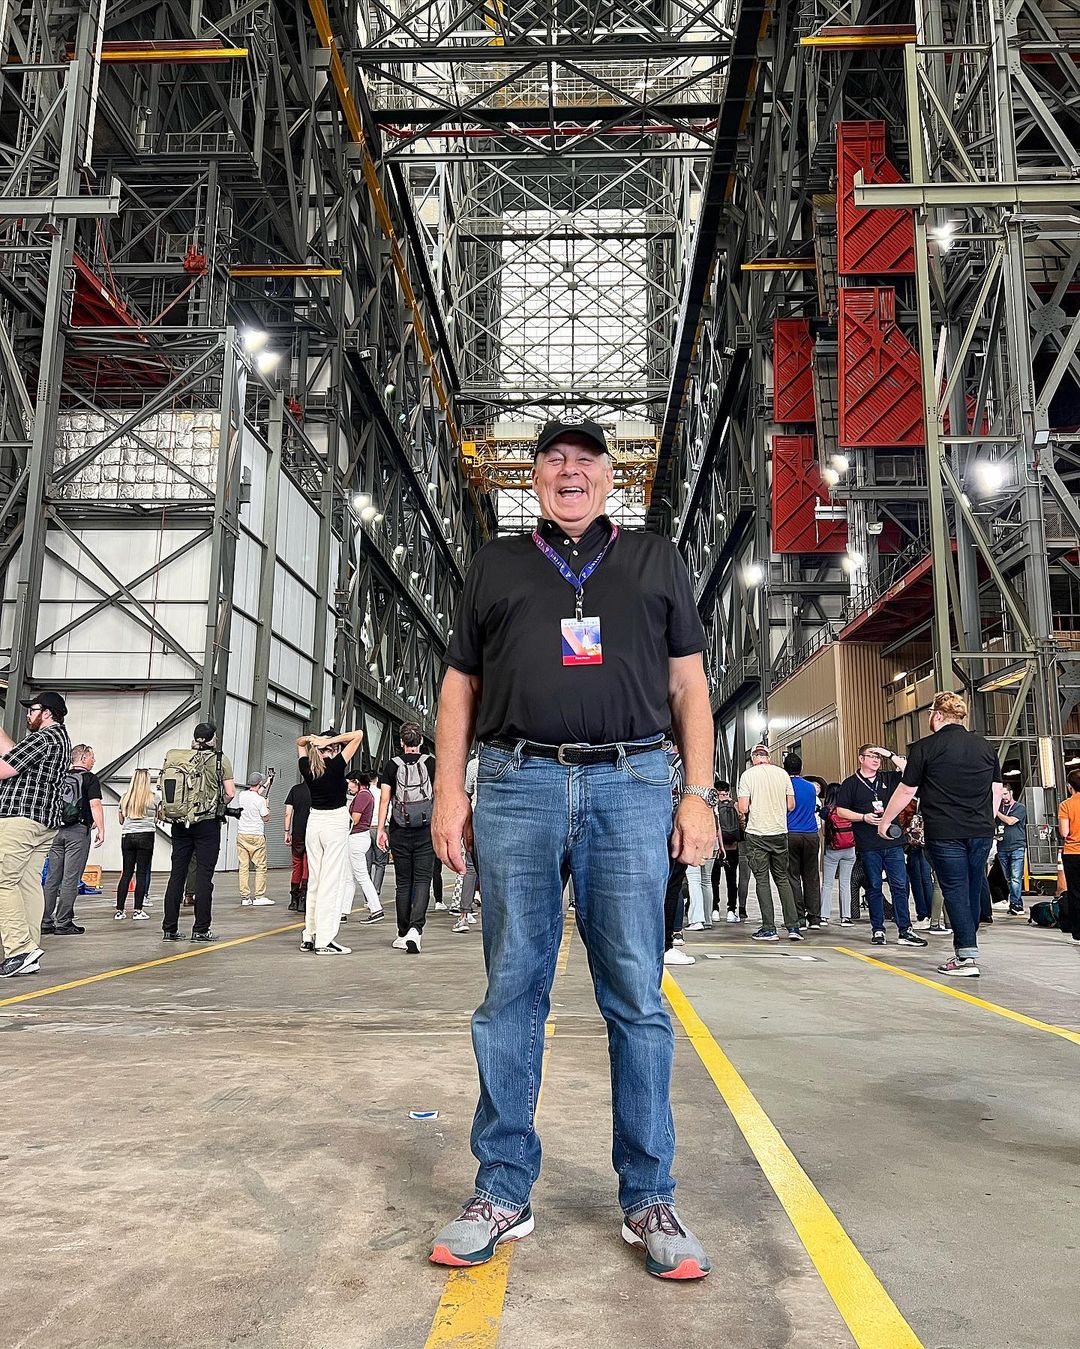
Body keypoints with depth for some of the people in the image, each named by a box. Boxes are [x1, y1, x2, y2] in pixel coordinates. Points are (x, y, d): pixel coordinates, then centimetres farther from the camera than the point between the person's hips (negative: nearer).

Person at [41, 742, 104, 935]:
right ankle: (63, 923, -3)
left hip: (57, 830, 6)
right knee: (70, 879, -4)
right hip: (78, 831, -6)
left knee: (52, 878, 8)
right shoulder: (90, 778, -3)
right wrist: (101, 830, -12)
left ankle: (45, 922, 10)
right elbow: (95, 805, -13)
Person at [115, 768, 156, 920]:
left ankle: (120, 910, 7)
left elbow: (121, 821, 15)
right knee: (142, 873, -1)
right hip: (145, 835, -3)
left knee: (126, 873, 7)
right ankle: (138, 910, -2)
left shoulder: (125, 797, 7)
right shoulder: (153, 797, -2)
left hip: (127, 836, 3)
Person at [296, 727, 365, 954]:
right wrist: (330, 740, -12)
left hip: (314, 821, 7)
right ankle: (325, 941, -6)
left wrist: (312, 739, 3)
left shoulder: (306, 767, 3)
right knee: (332, 883, -5)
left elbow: (300, 742, 23)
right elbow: (358, 735, -12)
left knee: (314, 881, 13)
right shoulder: (336, 765, -13)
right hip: (336, 822, -6)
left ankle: (309, 937, 16)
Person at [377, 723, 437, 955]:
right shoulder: (431, 763, 2)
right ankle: (415, 929, -19)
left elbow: (384, 799, 0)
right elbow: (439, 796, 0)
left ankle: (403, 934, 14)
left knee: (403, 882, 9)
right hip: (425, 831, -1)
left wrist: (381, 829, 3)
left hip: (399, 831, 1)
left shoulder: (391, 765, 3)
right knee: (422, 880, -1)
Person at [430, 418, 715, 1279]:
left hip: (631, 786, 0)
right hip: (517, 786, 1)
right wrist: (449, 790, 4)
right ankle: (503, 1192, 16)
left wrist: (700, 793, 2)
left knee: (638, 996, 2)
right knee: (512, 991, 4)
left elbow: (689, 686, 12)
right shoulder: (496, 565, 19)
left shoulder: (657, 561, 18)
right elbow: (460, 685, 16)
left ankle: (648, 1198, 15)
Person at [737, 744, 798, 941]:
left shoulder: (748, 774, -6)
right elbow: (791, 805, 6)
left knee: (762, 880, 2)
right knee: (783, 878, 12)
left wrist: (744, 817, 11)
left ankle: (769, 929, 1)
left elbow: (743, 808, -11)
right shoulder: (782, 773, 4)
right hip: (780, 832, 3)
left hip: (757, 833, -3)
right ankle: (793, 926, 9)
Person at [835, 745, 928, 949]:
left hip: (893, 841, 2)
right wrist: (864, 817, -10)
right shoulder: (850, 784, 4)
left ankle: (904, 931, 2)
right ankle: (878, 930, 12)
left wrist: (890, 755, -1)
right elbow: (841, 810, 2)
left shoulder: (888, 778, 12)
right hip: (868, 845, -2)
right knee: (874, 887, 4)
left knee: (900, 885, -1)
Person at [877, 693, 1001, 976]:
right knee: (973, 889, 13)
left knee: (955, 890, -1)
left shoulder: (925, 747, -6)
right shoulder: (985, 746, 9)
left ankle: (967, 957, -6)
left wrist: (885, 821, 9)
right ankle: (966, 949, 21)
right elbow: (997, 790, 14)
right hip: (981, 831, 5)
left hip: (945, 833, -5)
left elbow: (907, 791, -3)